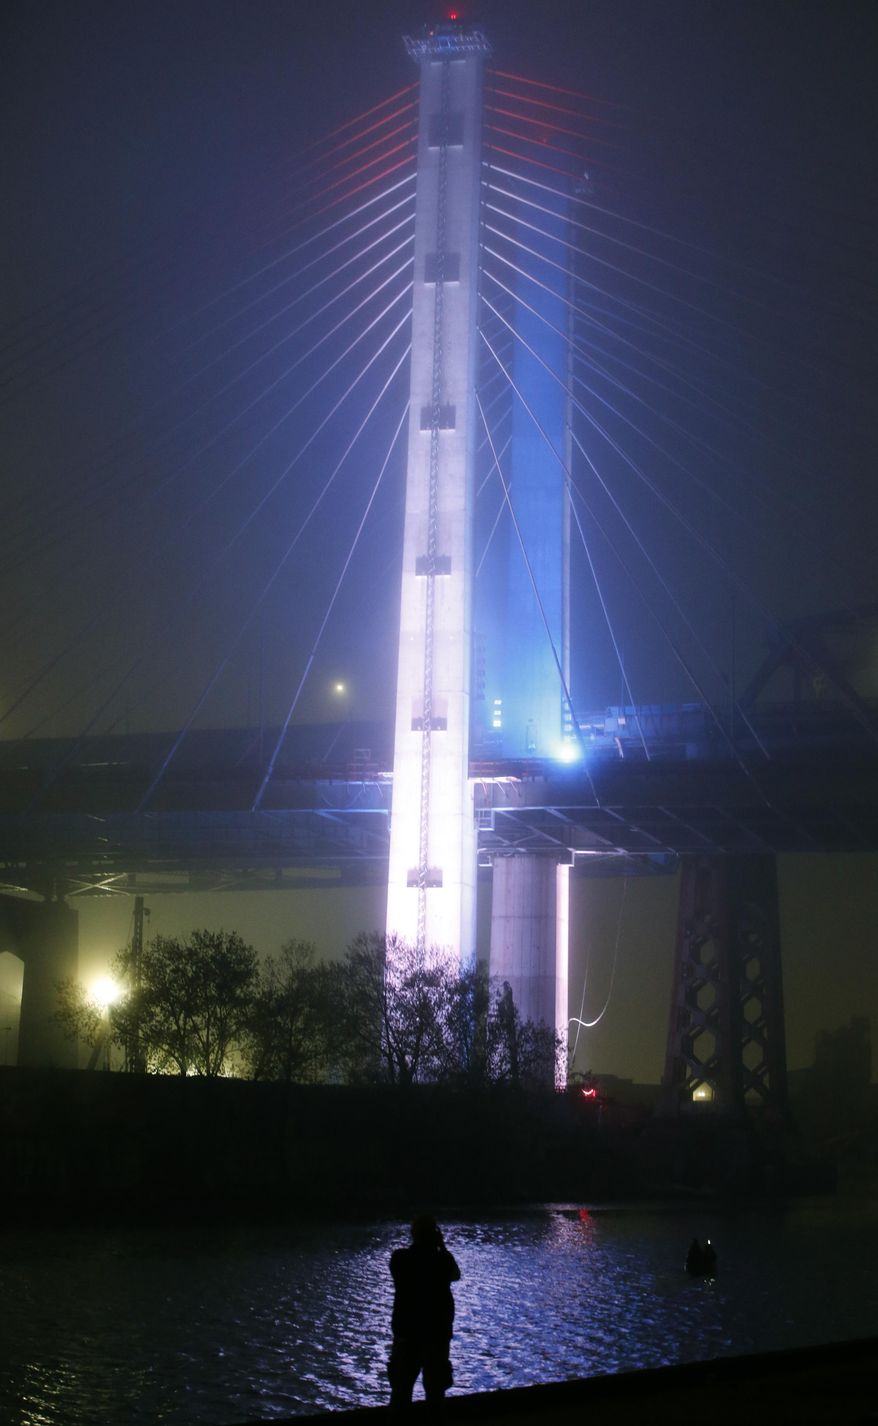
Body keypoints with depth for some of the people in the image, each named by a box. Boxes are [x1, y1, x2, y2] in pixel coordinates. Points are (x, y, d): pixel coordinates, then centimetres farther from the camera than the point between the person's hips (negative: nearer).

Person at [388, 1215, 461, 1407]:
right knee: (435, 1389, 7)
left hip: (405, 1330, 2)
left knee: (401, 1390, 10)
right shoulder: (443, 1260, -13)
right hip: (437, 1332, -1)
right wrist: (442, 1246, 6)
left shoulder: (399, 1258, -9)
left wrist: (415, 1245, 8)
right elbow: (456, 1275, 8)